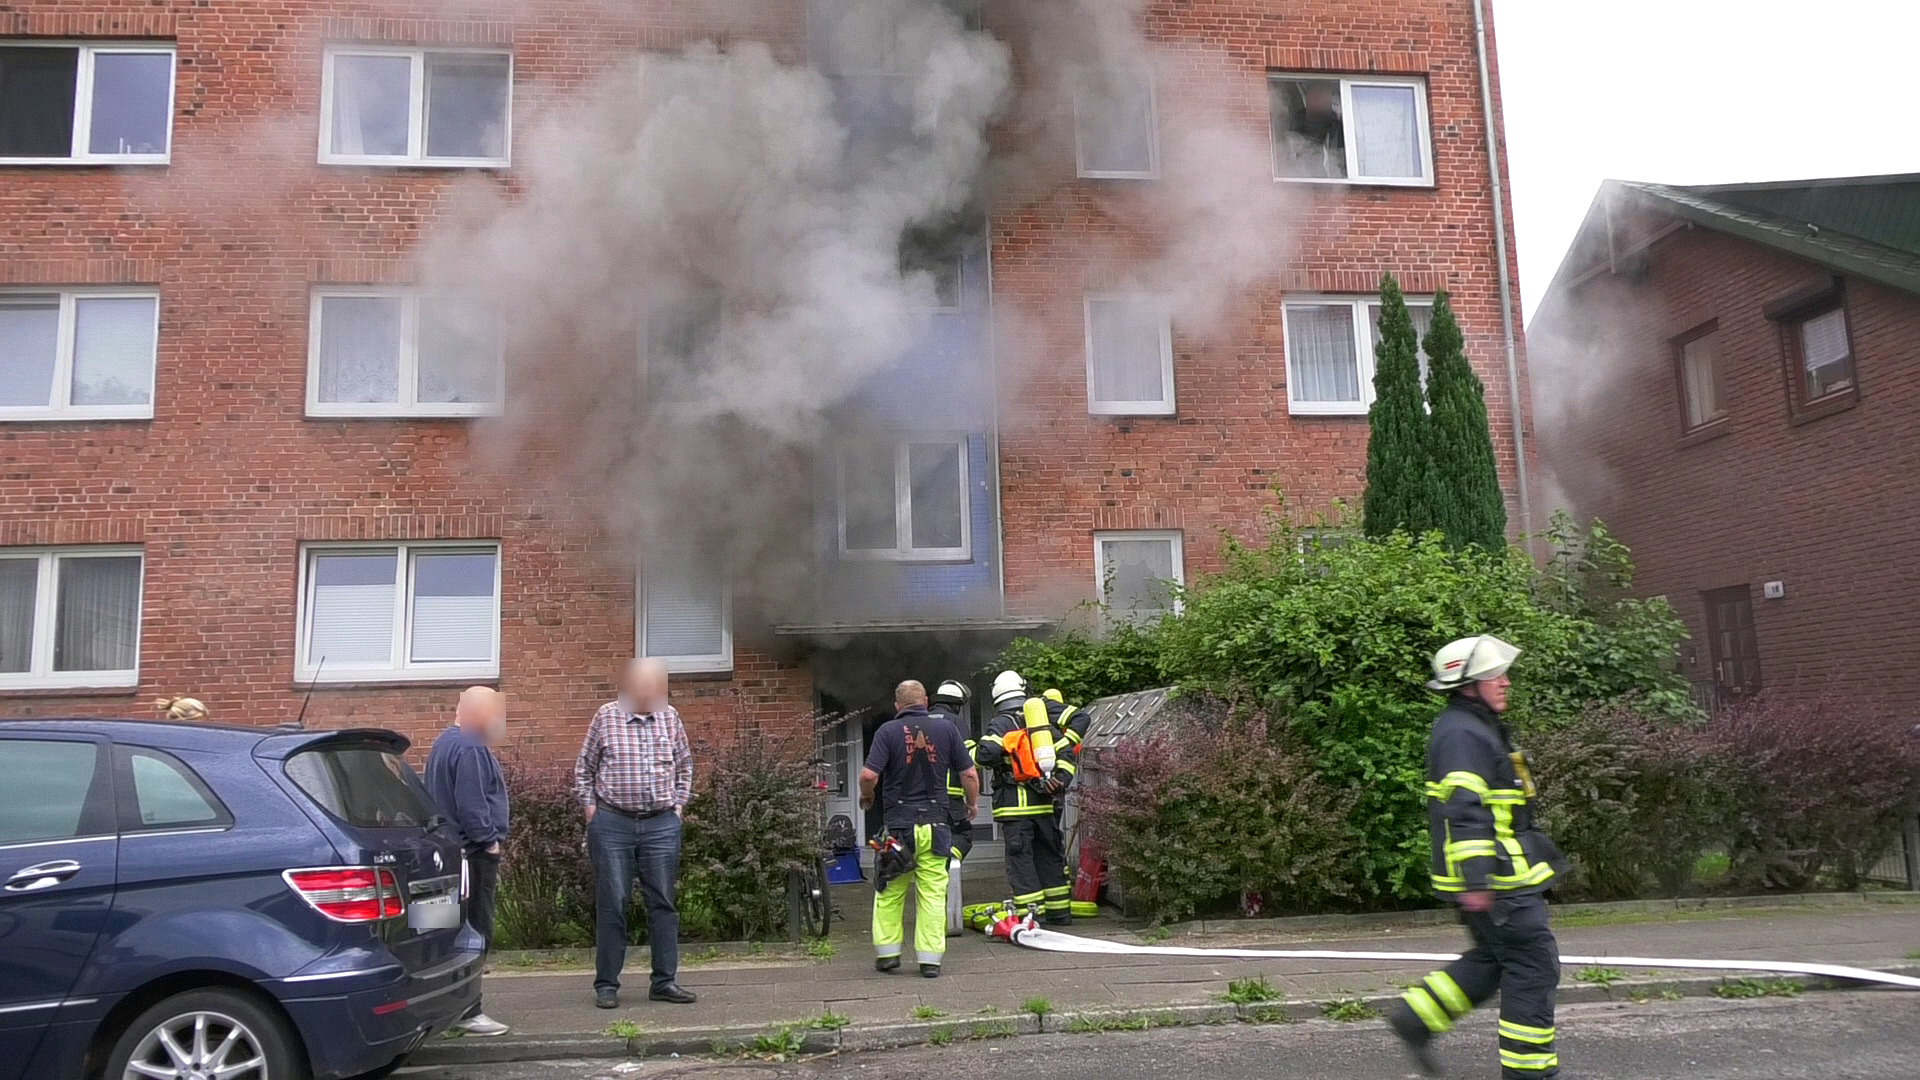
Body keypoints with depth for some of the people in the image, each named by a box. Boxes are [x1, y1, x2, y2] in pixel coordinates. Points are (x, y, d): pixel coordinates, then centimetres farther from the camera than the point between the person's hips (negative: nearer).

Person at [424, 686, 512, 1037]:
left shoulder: (446, 743, 18)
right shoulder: (470, 749, -16)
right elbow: (471, 804, -23)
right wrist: (490, 841, -14)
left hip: (452, 850, 11)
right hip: (474, 853, -11)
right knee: (476, 932, -6)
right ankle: (467, 1011, -3)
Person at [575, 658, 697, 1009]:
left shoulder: (670, 717, 6)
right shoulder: (606, 717, 0)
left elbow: (684, 766, 17)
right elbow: (583, 769, 7)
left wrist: (678, 805, 9)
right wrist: (590, 809, 1)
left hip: (662, 825, 2)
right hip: (613, 824, -2)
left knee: (663, 903, 5)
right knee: (611, 905, 2)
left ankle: (665, 980, 13)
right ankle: (606, 984, 11)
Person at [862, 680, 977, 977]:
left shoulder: (888, 730, -4)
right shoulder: (946, 727, 2)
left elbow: (869, 774, -13)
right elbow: (969, 774, 2)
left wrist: (866, 797, 8)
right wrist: (972, 803, 19)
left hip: (898, 824, -1)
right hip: (935, 824, 1)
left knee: (889, 893, 13)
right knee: (933, 894, 5)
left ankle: (888, 954, 18)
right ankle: (930, 959, 6)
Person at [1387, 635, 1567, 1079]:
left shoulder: (1477, 728, 17)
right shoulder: (1463, 734, -18)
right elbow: (1466, 813, -25)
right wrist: (1476, 881, -29)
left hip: (1493, 878, 11)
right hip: (1495, 881, -11)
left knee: (1493, 960, 18)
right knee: (1533, 965, -2)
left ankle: (1417, 1016, 19)